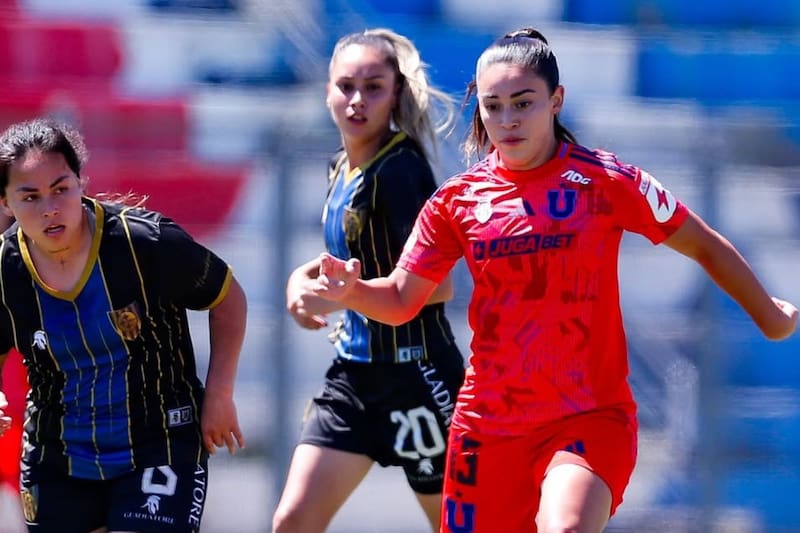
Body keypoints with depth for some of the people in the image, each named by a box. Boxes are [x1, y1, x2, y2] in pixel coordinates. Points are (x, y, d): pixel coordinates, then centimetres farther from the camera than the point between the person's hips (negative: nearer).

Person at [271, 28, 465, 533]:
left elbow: (436, 286, -20)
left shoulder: (400, 169, -17)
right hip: (355, 371, 9)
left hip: (415, 373, -9)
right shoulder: (342, 168, 9)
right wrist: (307, 277, 6)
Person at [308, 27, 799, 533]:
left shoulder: (605, 182, -4)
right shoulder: (457, 200, 4)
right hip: (489, 424, 4)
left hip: (590, 417, -4)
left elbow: (705, 246, 8)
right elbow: (400, 300, 8)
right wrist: (351, 289, -13)